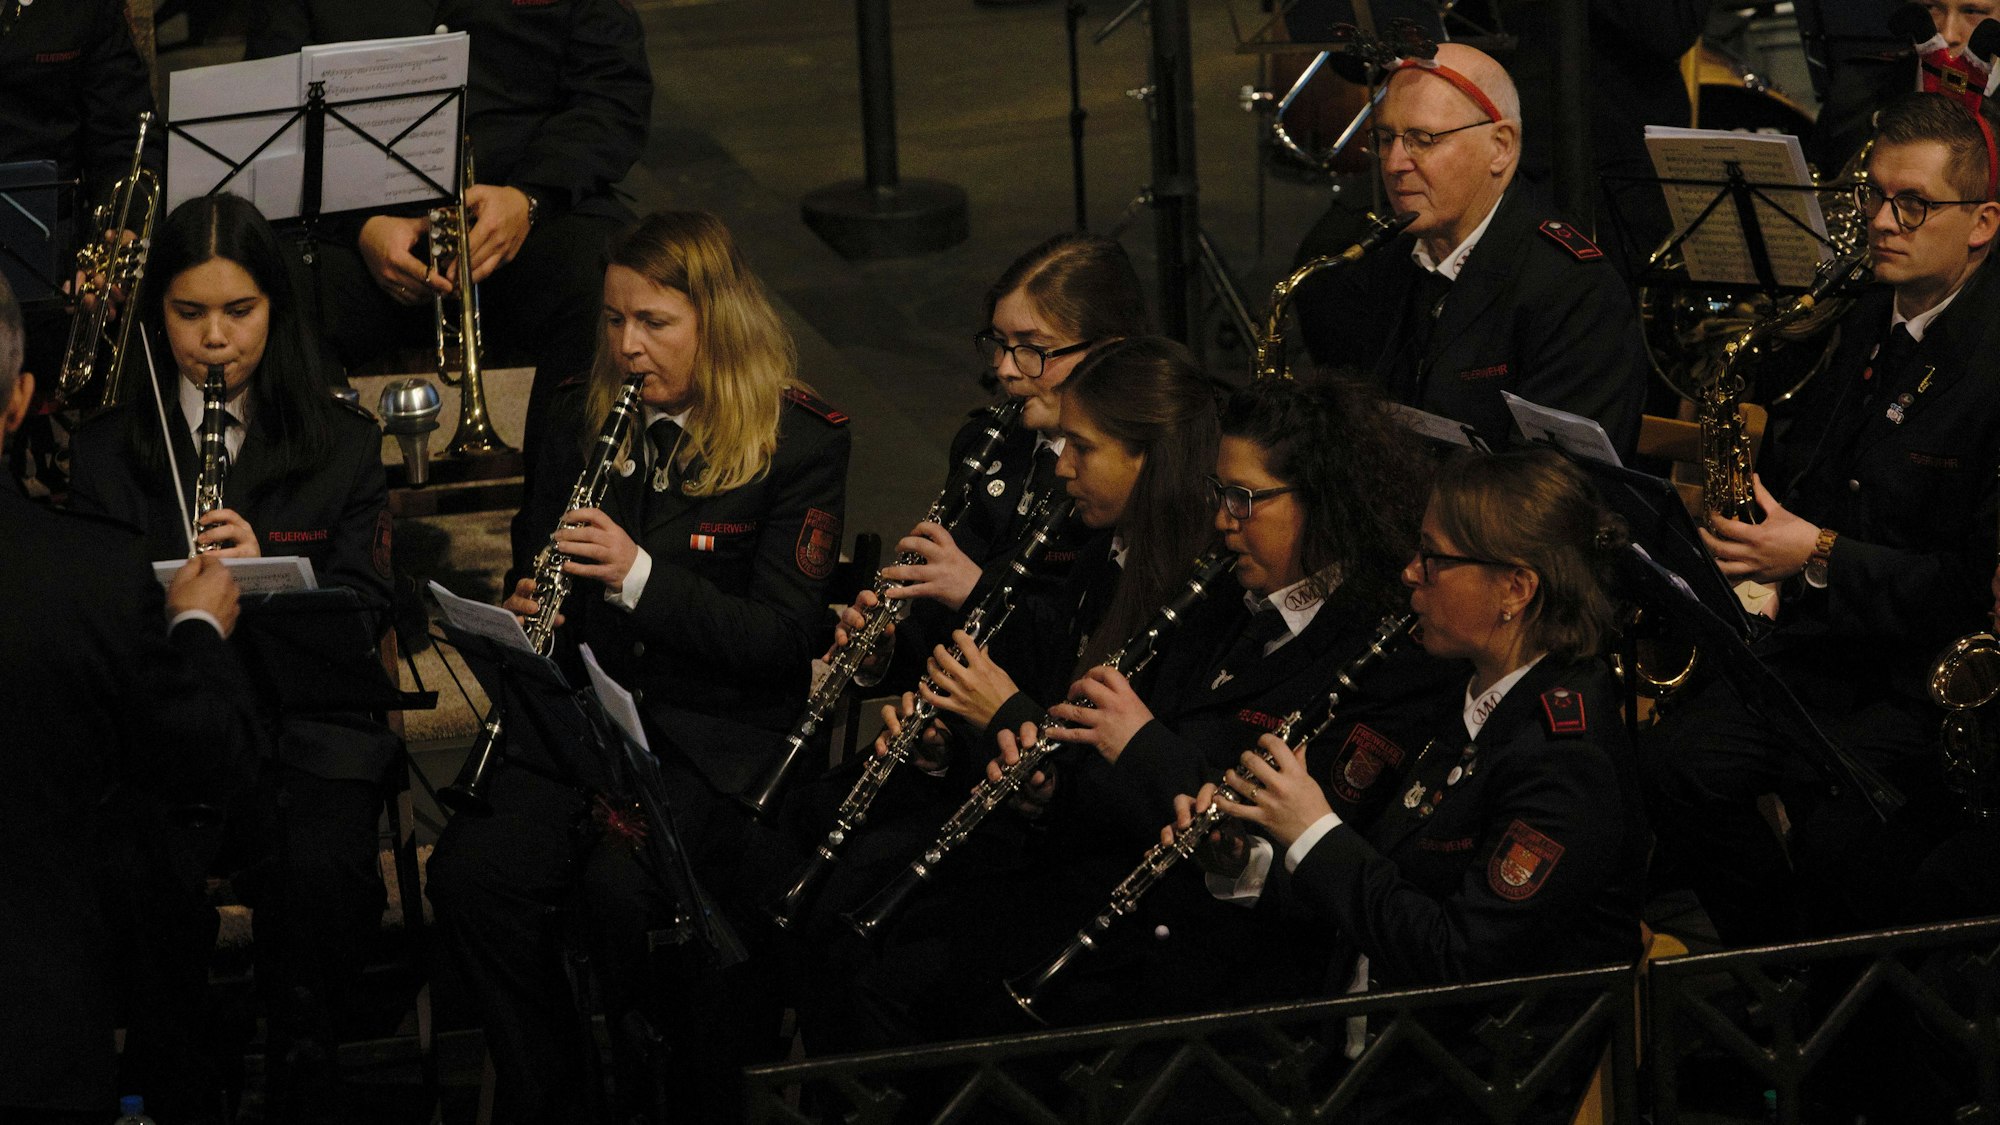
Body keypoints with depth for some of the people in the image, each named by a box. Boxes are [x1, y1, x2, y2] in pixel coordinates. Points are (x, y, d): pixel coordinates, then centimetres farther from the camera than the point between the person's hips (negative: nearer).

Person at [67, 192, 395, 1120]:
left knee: (324, 879, -32)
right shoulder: (105, 451, 12)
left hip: (306, 727, 0)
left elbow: (363, 612, 6)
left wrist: (266, 568, -13)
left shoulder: (342, 444, 11)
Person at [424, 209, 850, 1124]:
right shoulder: (582, 418, 11)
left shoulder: (802, 442, -4)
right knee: (470, 872, -24)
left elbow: (783, 638, -10)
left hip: (714, 737, -4)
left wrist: (640, 577, -22)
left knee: (622, 888, -32)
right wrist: (528, 600, -3)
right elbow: (532, 557, 23)